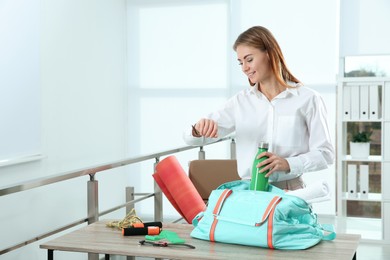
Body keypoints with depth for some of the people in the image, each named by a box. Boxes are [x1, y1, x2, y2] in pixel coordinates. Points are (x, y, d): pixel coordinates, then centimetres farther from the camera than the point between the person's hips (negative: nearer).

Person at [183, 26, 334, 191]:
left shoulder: (307, 99, 1)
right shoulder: (240, 101, 9)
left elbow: (325, 153, 1)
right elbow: (191, 139, 9)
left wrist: (288, 163, -16)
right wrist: (199, 130, -14)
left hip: (289, 191, -2)